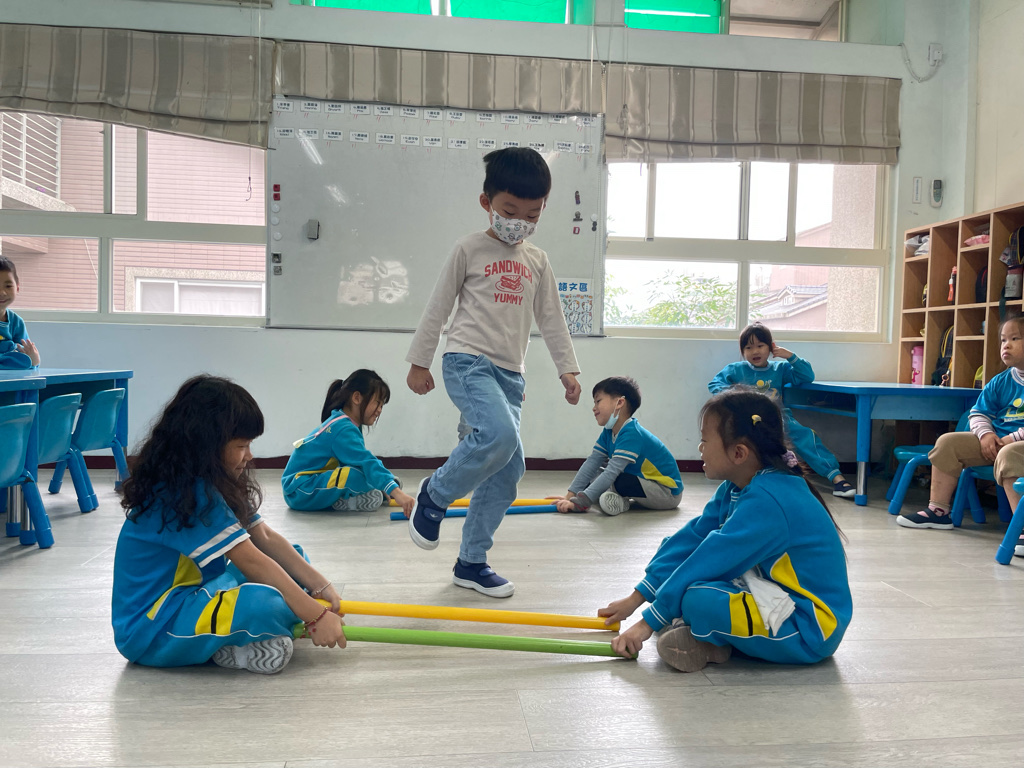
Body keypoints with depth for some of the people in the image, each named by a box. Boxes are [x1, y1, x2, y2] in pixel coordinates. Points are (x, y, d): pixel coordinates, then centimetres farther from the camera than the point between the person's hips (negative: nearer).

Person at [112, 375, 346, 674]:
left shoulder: (213, 484, 4)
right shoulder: (183, 492, -25)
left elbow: (266, 539, 0)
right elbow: (250, 561, -27)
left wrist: (321, 588, -8)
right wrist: (316, 615, -25)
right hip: (149, 628, -10)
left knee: (294, 560, 6)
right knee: (268, 603, -35)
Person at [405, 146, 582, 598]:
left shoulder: (537, 261, 16)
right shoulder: (470, 249, 1)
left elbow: (551, 319, 19)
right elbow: (438, 307, 3)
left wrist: (567, 369, 13)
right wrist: (419, 362, 2)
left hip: (510, 372, 6)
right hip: (468, 359, -6)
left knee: (508, 469, 2)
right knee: (499, 435, -30)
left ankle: (471, 562, 15)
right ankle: (434, 494, -3)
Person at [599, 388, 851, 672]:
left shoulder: (766, 501, -26)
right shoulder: (737, 488, 3)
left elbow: (710, 561, -26)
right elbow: (691, 538, 3)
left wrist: (649, 621, -19)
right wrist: (636, 598, 2)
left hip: (811, 630, -9)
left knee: (699, 599, -32)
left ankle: (714, 641, -2)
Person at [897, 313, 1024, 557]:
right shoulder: (1000, 382, 10)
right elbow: (978, 413, 14)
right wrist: (985, 434, -7)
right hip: (995, 440, 7)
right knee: (947, 442, -6)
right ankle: (938, 511, 0)